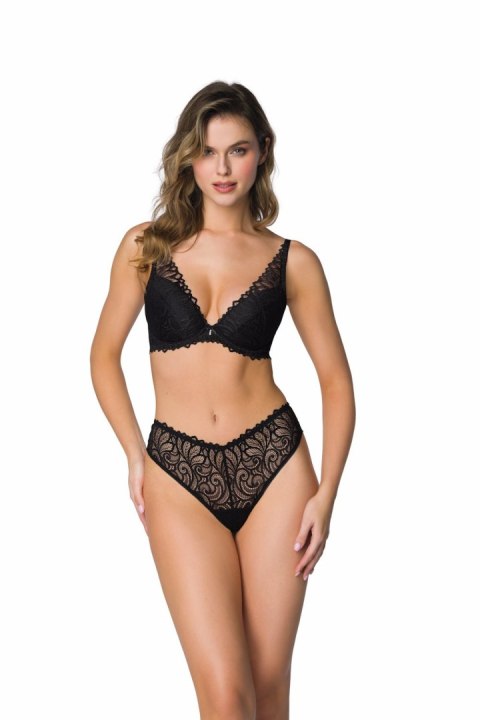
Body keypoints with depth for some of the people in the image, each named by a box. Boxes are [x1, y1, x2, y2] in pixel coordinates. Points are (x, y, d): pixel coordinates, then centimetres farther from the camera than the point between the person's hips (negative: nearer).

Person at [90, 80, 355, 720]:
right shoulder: (147, 246, 4)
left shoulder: (293, 261, 3)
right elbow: (105, 354, 11)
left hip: (274, 463, 1)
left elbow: (336, 380, 6)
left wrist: (326, 494, -3)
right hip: (179, 474, 0)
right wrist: (134, 456, 1)